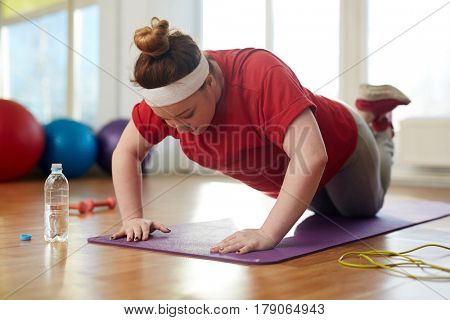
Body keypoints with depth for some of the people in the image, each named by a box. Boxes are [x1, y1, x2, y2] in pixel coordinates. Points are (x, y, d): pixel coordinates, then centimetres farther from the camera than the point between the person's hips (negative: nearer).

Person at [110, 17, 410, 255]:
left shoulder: (262, 75, -46)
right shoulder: (166, 94, -28)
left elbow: (311, 156, -53)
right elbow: (126, 153, -16)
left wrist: (269, 233, -57)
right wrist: (133, 218, -28)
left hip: (337, 151, -5)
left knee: (366, 208, 30)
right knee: (328, 210, 39)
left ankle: (375, 114, 42)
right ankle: (363, 115, 55)